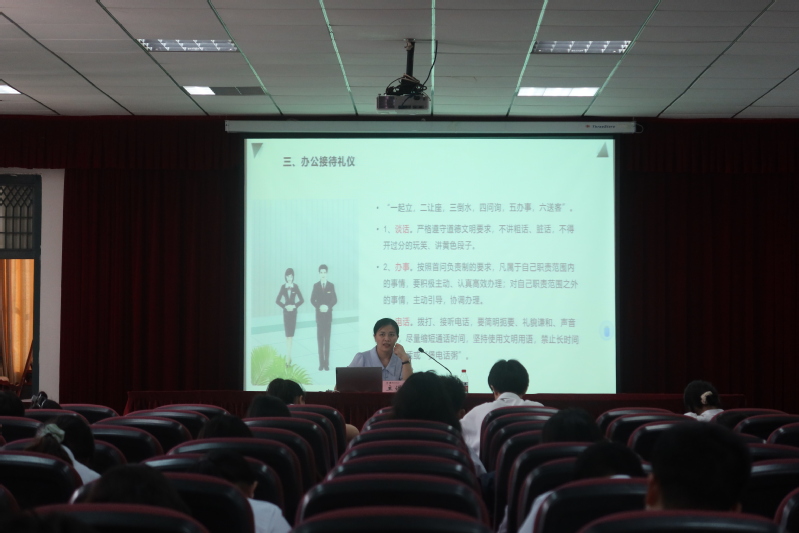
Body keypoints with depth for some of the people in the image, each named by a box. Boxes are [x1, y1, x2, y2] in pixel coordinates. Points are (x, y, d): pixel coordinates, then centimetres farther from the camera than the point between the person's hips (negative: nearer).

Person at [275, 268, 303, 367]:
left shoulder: (296, 286, -2)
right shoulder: (283, 287, 0)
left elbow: (301, 300, 2)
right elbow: (277, 300, 2)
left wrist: (294, 306, -11)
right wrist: (285, 306, -10)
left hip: (293, 312, 0)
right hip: (286, 312, 0)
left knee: (291, 334, 2)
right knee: (288, 334, -2)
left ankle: (288, 357, 9)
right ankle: (288, 357, -2)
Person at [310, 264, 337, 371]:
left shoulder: (331, 285, 2)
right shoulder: (316, 285, 2)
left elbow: (335, 300, 1)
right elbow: (312, 300, 1)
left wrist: (328, 307, -16)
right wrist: (319, 307, -16)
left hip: (328, 315, 0)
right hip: (319, 314, 0)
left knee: (327, 339, 2)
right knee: (320, 339, 1)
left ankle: (327, 362, 5)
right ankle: (321, 362, 4)